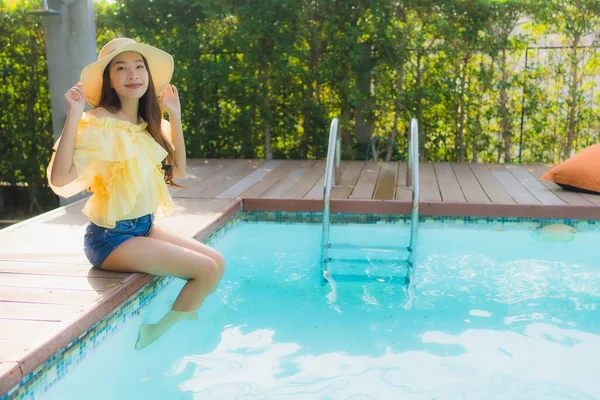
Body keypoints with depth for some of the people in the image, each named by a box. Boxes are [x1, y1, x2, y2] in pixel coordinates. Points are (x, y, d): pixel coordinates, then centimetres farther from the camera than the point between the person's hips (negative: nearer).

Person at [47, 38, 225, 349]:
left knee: (217, 262, 1)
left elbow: (178, 171, 10)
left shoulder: (148, 124, 5)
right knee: (206, 270, -13)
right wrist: (74, 115, -30)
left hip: (145, 228, 8)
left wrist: (175, 117, 6)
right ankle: (151, 338, 6)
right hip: (111, 237, -8)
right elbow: (60, 178, -29)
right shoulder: (99, 124, -18)